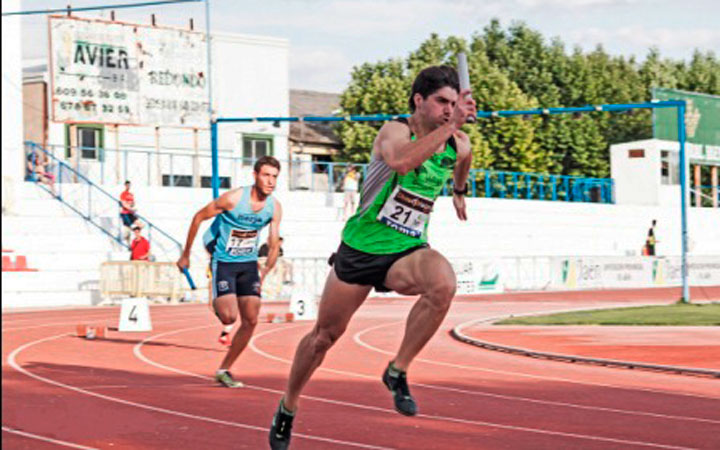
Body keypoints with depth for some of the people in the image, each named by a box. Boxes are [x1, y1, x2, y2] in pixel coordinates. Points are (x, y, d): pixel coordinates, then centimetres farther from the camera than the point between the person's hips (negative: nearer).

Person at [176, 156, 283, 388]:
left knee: (250, 321, -2)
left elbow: (274, 245, 6)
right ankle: (217, 304, 18)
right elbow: (198, 217, -9)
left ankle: (224, 370, 11)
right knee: (229, 317, -19)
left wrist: (265, 271, -2)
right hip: (223, 262, -5)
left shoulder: (275, 207, -7)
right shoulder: (233, 198, -21)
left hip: (249, 264, 5)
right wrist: (185, 255, -3)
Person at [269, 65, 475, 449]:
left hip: (407, 251, 3)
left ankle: (398, 371, -15)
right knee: (325, 335, 10)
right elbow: (399, 161, -45)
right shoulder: (395, 131, -19)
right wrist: (450, 126, -47)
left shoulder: (459, 146, -2)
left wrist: (459, 192, 40)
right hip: (361, 248, -3)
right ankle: (288, 406, 36)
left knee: (443, 284, -33)